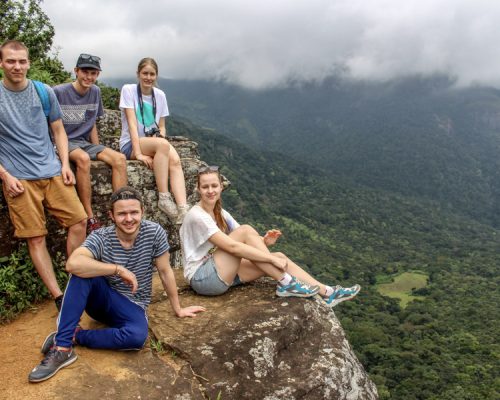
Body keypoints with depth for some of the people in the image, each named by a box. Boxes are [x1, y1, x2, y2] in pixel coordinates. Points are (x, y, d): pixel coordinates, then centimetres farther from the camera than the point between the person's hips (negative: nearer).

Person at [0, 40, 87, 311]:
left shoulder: (44, 92, 7)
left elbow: (58, 131, 13)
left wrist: (64, 164, 0)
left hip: (52, 171, 3)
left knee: (78, 220, -4)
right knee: (36, 238, -3)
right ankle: (58, 296, 3)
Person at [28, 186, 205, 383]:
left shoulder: (154, 232, -13)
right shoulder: (100, 237, -16)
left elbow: (165, 272, -4)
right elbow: (72, 264, -36)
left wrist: (177, 309, 2)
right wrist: (119, 269, -33)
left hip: (132, 306, 0)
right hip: (102, 299, 0)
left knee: (137, 336, -34)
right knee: (82, 272, -31)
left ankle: (75, 336, -15)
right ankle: (62, 347, -28)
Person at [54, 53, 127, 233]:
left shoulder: (95, 92, 8)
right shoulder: (58, 92, -9)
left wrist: (99, 151, 6)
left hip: (85, 142, 6)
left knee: (119, 159, -18)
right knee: (83, 158, -38)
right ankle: (90, 219, -34)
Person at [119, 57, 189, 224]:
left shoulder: (160, 95, 9)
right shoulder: (128, 90, -4)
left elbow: (161, 127, 11)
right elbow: (132, 123, -14)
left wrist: (160, 136, -13)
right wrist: (138, 153, -23)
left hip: (154, 143, 4)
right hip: (130, 144, -4)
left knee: (175, 160, -30)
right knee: (163, 145, -36)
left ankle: (183, 210, -42)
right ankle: (164, 198, -29)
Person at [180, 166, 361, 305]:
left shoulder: (220, 214, 8)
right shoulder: (197, 216, -19)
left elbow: (246, 241, 4)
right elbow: (231, 246, -26)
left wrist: (264, 241, -20)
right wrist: (271, 258, -24)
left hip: (221, 272, 8)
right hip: (203, 278, -8)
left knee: (279, 257, -8)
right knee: (245, 230, -24)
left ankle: (327, 292, -7)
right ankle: (286, 283, -19)